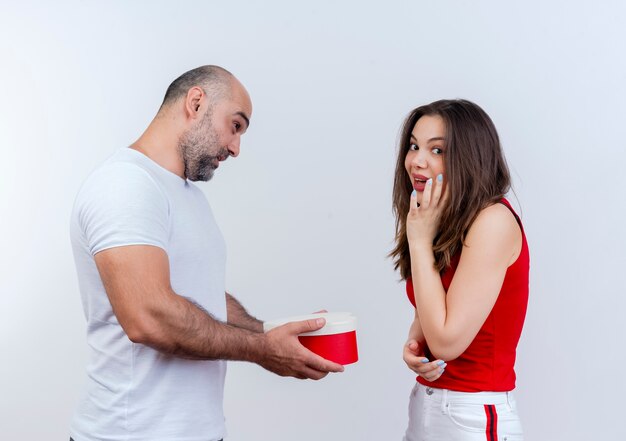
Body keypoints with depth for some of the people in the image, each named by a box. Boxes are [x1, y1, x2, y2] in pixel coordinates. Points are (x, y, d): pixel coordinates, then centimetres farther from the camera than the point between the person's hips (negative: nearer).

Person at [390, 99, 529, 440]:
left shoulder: (493, 220, -19)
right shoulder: (443, 223, 5)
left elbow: (447, 341, -22)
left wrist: (419, 239, -18)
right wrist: (413, 347, -8)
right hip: (425, 402, 7)